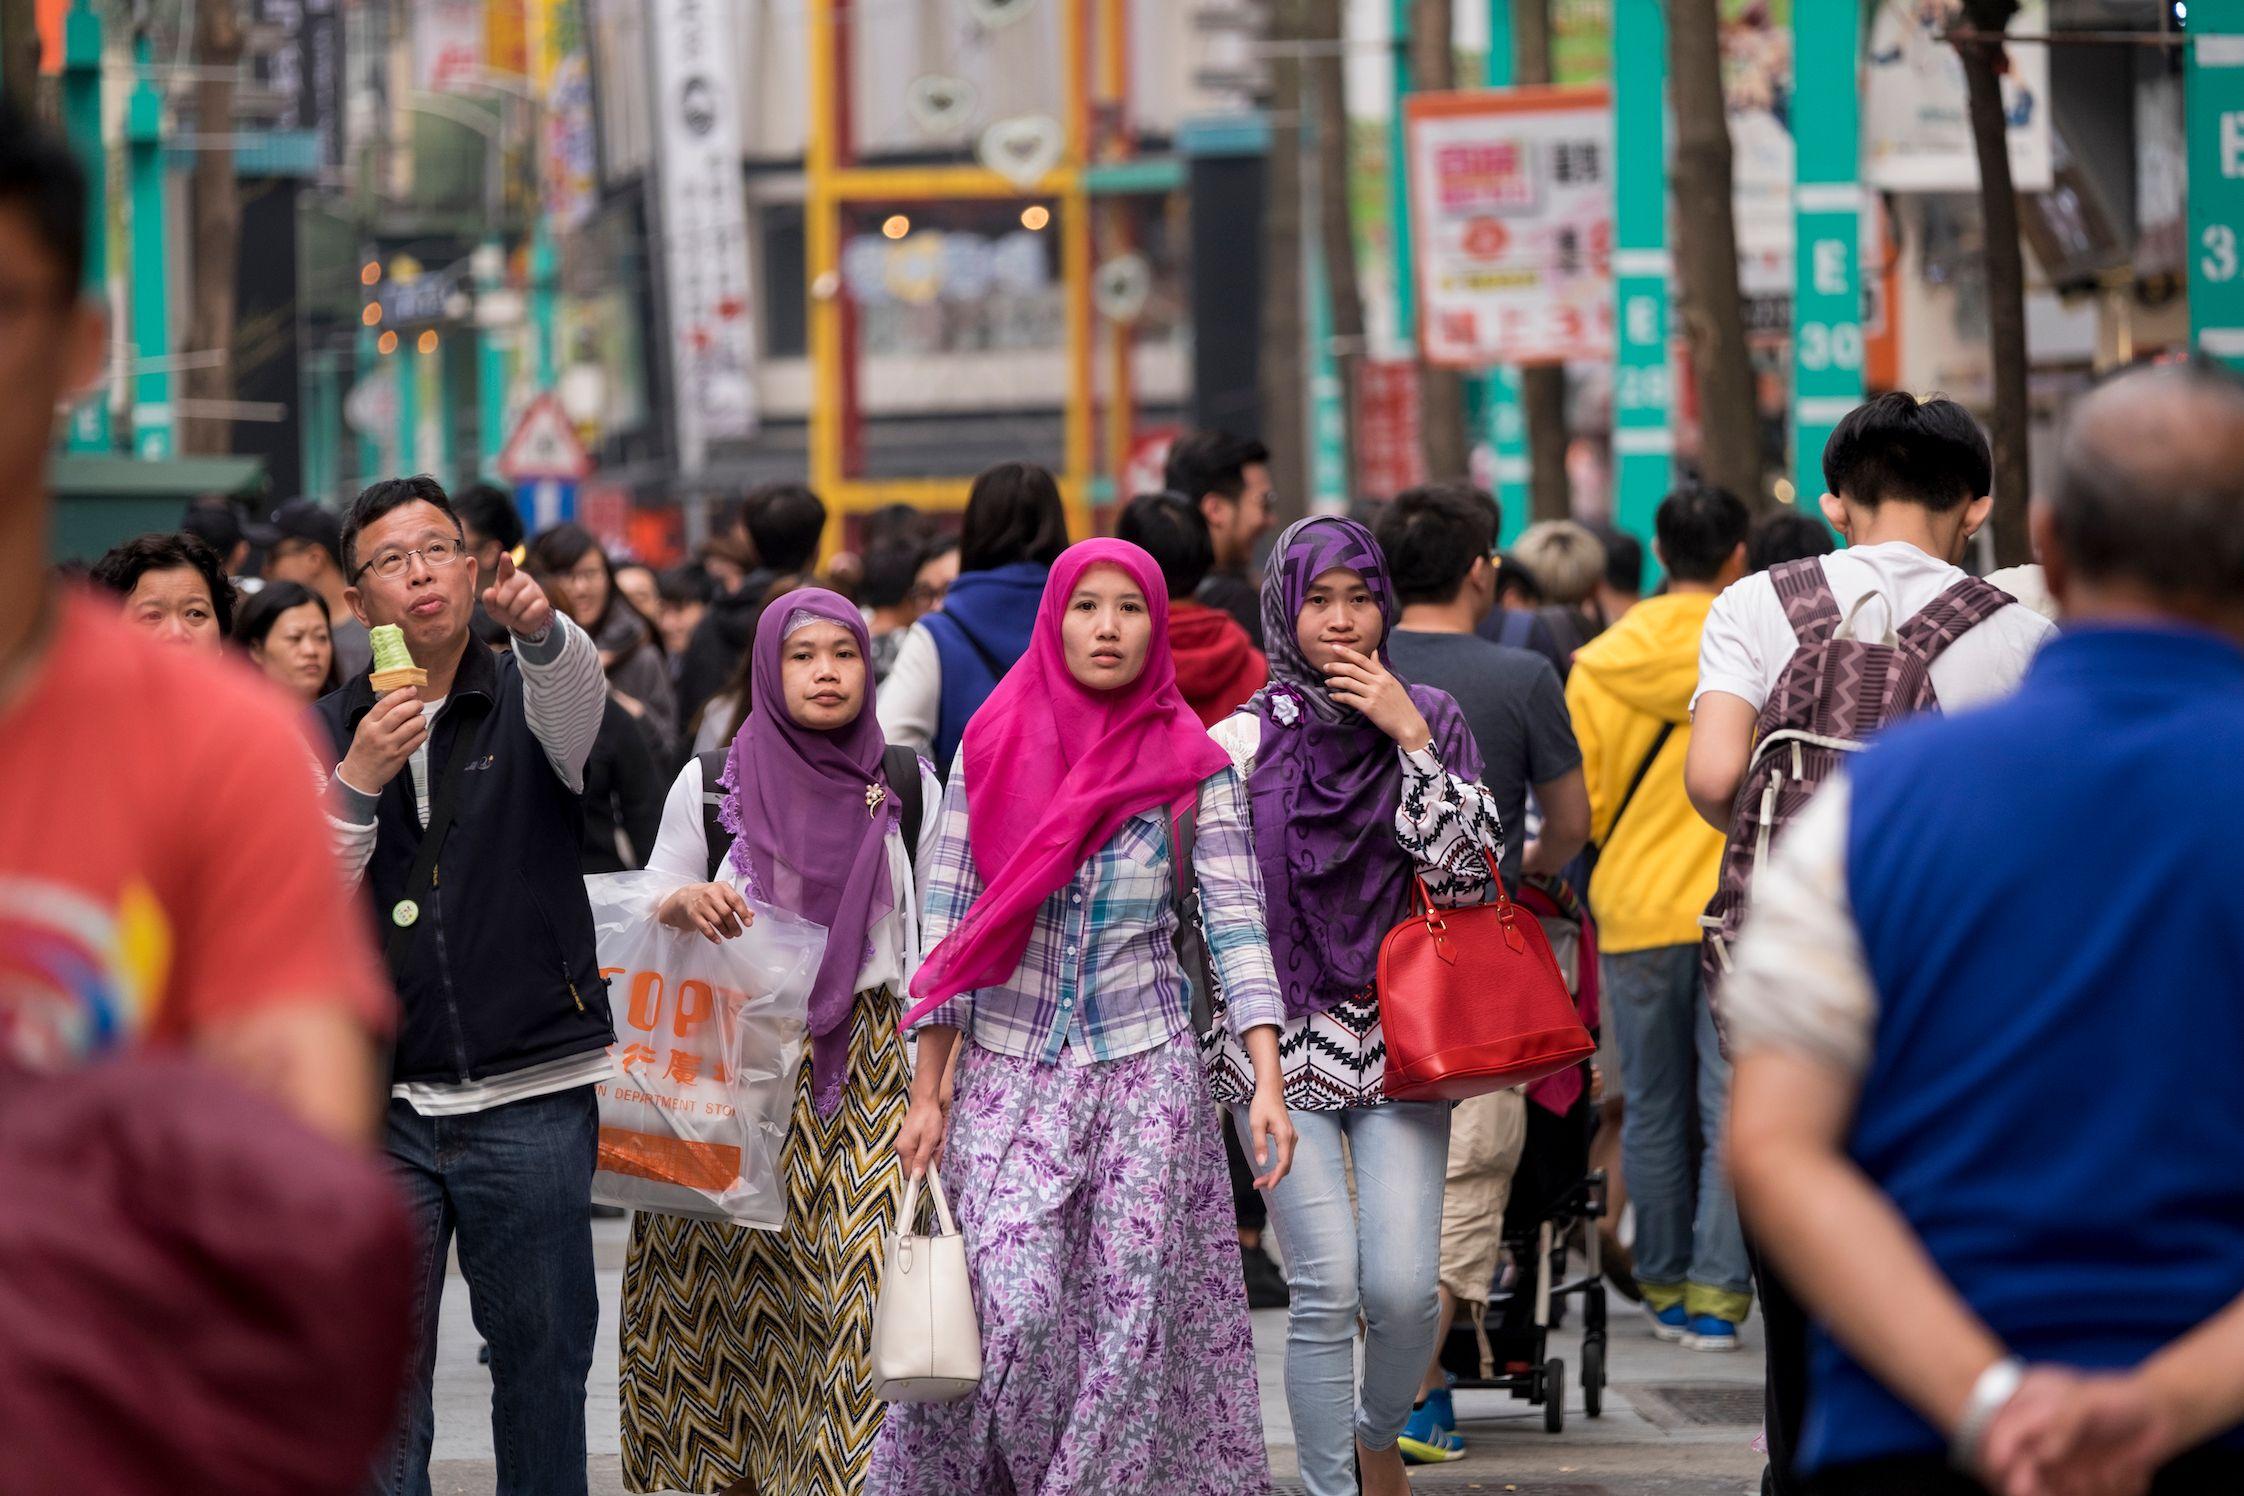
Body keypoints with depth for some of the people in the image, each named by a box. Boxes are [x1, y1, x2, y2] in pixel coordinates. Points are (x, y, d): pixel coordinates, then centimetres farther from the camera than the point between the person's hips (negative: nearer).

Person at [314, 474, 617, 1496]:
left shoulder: (529, 700, 4)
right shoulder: (324, 734, 9)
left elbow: (577, 692, -22)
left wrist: (540, 627, -45)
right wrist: (356, 785, -15)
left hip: (531, 1096, -1)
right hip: (379, 1101, 1)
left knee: (541, 1362, 4)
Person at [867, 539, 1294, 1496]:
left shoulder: (1193, 765, 1)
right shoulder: (993, 750, 2)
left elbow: (1236, 925, -4)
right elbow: (944, 926, 4)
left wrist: (1267, 1081, -15)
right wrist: (927, 1093, 1)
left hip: (1146, 1068, 0)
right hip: (1008, 1071, 0)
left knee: (1134, 1313, -3)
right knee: (1017, 1312, -11)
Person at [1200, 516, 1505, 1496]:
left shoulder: (1429, 722, 6)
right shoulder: (1240, 742, 2)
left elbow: (1465, 878, -5)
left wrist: (1412, 742, -10)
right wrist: (1219, 1061, 3)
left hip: (1398, 1037, 1)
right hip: (1281, 1040, -1)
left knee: (1404, 1288, -8)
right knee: (1327, 1288, -11)